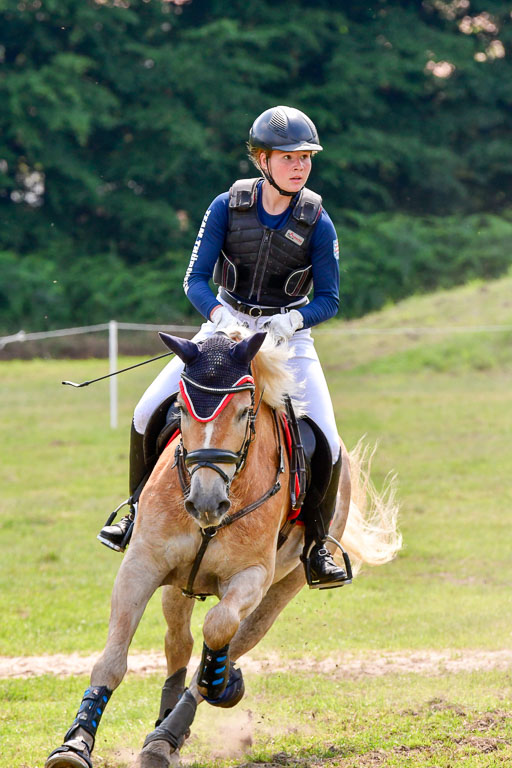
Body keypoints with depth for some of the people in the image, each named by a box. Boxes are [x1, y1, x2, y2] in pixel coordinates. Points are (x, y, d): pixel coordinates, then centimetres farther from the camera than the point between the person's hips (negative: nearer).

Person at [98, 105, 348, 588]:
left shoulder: (317, 223, -11)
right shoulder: (227, 207, -10)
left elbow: (328, 299, -5)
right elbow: (195, 279, -10)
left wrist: (292, 321, -26)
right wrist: (220, 315, -30)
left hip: (289, 335, -1)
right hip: (225, 326, 1)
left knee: (327, 445, -18)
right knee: (148, 412, -10)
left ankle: (316, 545, 5)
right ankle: (139, 512, 14)